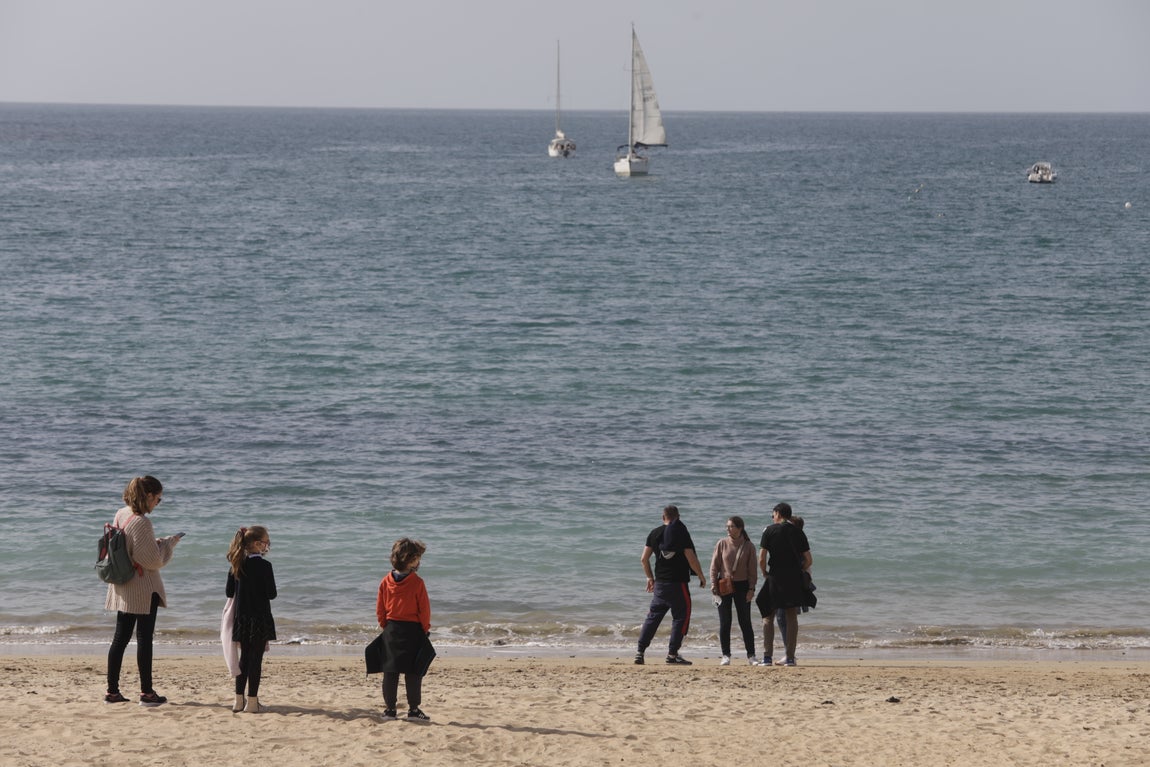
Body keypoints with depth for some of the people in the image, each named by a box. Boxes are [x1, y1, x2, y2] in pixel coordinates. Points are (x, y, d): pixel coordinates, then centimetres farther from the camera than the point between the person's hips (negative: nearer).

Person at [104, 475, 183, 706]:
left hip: (123, 589, 8)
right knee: (144, 638, 0)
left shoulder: (121, 515, 5)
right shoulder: (141, 522, -21)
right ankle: (146, 692, 5)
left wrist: (156, 543, 12)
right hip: (143, 588, -8)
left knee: (120, 638, 12)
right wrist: (168, 543, -4)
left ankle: (112, 690, 14)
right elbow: (152, 560, -19)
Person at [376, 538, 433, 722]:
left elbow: (380, 609, 6)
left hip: (391, 629, 4)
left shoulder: (386, 581, 1)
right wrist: (425, 628, 3)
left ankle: (389, 708, 9)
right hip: (412, 630, -4)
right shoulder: (417, 582, -13)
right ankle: (413, 709, -1)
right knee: (413, 672, 0)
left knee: (390, 671, 8)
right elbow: (424, 609, -10)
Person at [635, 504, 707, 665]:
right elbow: (691, 559, -11)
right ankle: (672, 654, -2)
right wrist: (701, 576, 2)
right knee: (681, 617, 3)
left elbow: (644, 558, 6)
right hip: (678, 583, -5)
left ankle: (640, 652, 6)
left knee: (653, 617, 11)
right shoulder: (682, 533, -7)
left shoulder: (655, 533, 6)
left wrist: (650, 578, 19)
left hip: (660, 583, 5)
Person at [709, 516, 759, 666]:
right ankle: (726, 656, 8)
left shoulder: (748, 546, -1)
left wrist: (751, 588, -5)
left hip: (742, 586, -1)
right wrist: (713, 585, -5)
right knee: (724, 623, 1)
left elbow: (752, 569, 1)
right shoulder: (722, 544, 0)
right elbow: (714, 566, 2)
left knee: (745, 622, 1)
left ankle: (751, 656, 7)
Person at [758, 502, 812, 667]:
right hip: (794, 579, 3)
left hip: (775, 578, -3)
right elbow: (808, 560, 4)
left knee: (768, 617, 5)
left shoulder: (770, 530, -3)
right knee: (792, 617, 8)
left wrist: (764, 573, 7)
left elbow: (762, 558, -8)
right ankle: (790, 657, 5)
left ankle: (767, 656, -4)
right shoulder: (798, 532, 6)